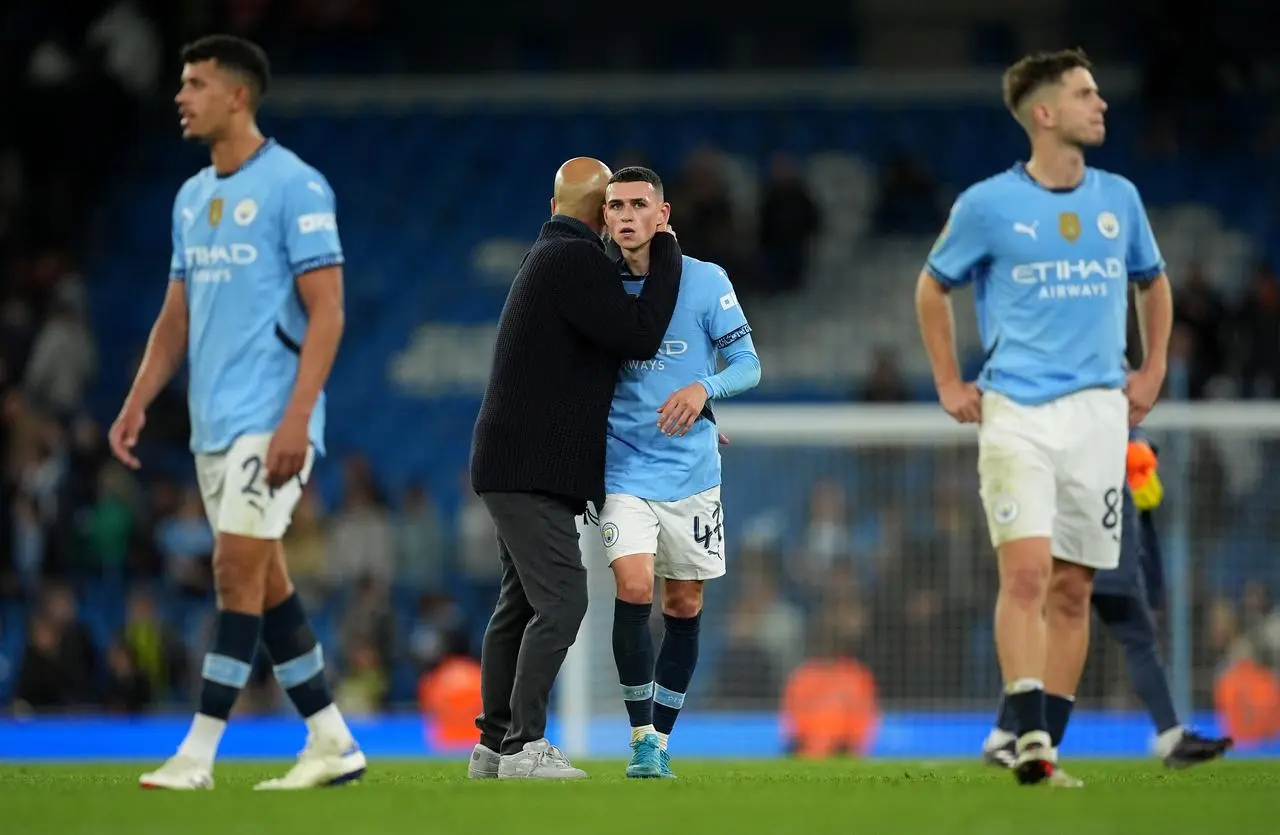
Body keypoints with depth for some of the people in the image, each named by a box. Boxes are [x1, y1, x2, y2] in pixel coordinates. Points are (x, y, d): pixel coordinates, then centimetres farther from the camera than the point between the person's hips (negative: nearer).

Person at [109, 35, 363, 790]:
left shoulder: (294, 186, -9)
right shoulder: (192, 198, 15)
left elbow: (326, 311, -13)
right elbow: (178, 314, 21)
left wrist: (296, 418, -20)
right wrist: (138, 404, 10)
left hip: (269, 420, -8)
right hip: (213, 419, 8)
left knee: (239, 570, -11)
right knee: (262, 579, 7)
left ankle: (199, 754, -11)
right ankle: (332, 743, 13)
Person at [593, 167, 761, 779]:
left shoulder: (705, 281, -3)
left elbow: (748, 364, -3)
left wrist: (701, 390, -22)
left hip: (692, 473, 1)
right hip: (625, 470, -1)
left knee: (684, 608, 6)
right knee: (634, 591, -17)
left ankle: (662, 737, 21)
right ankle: (641, 736, -5)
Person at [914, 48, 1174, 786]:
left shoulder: (1119, 198, 9)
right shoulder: (988, 205, -2)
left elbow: (1153, 283, 26)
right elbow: (933, 288, 13)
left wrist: (1153, 372, 16)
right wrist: (950, 386, 8)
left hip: (1099, 412, 4)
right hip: (1017, 412, -4)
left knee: (1073, 588, 2)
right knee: (1027, 571, -17)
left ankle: (1049, 747, 7)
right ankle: (1029, 737, -21)